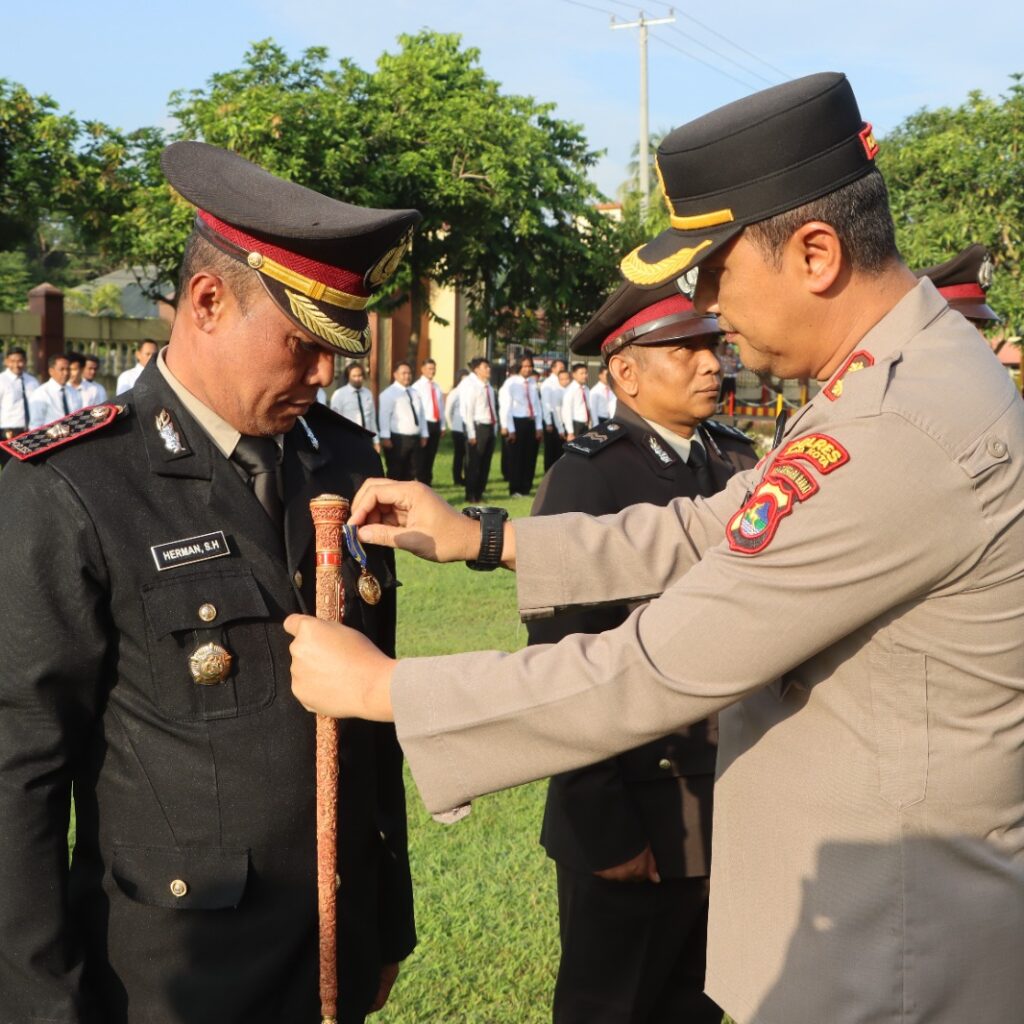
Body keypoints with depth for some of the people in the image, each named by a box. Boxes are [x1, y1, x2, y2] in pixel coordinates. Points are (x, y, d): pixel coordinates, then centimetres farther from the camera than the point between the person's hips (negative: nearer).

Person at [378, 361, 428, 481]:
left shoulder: (414, 393, 16)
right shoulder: (389, 393, -8)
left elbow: (421, 415, 18)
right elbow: (384, 416, -15)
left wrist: (424, 435, 13)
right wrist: (385, 437, -22)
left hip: (414, 438, 7)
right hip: (397, 439, -7)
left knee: (410, 472, 12)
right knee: (395, 473, -3)